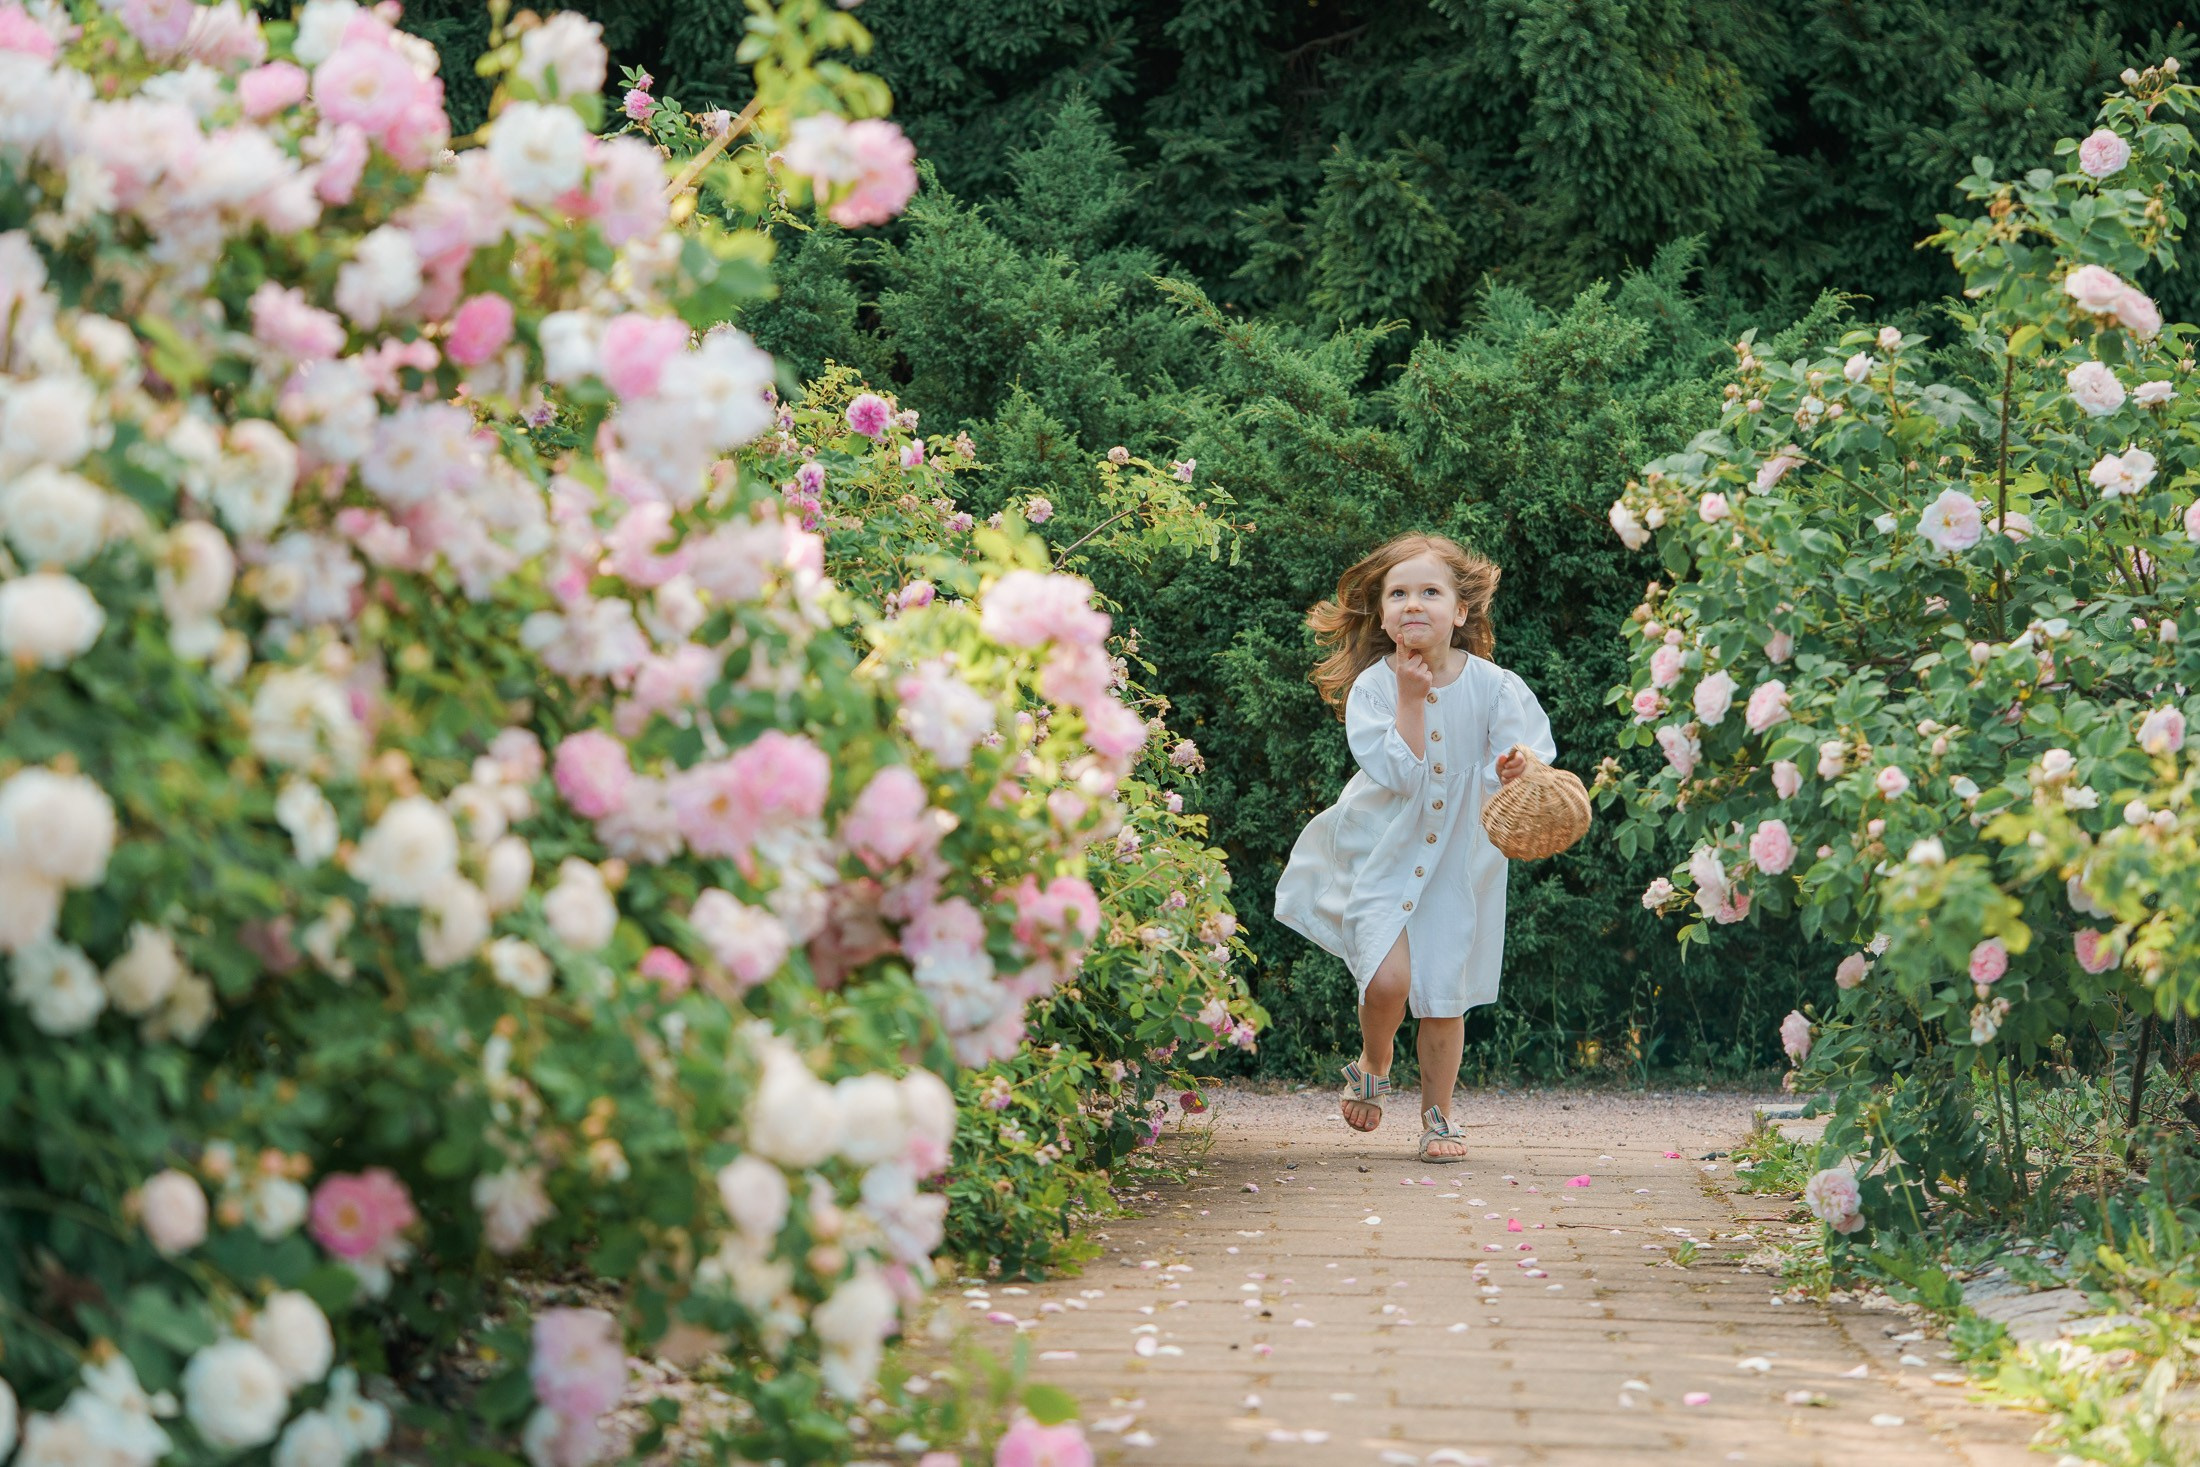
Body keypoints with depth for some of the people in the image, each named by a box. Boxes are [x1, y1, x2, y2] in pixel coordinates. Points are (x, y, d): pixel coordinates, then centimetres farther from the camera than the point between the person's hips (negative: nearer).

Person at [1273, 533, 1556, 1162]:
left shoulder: (1490, 685, -8)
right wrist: (1411, 699, -26)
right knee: (1387, 979, -18)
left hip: (1459, 857, 2)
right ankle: (1373, 1067, 15)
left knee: (1443, 993, 4)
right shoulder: (1372, 687, -13)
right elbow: (1399, 774, -22)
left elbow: (1526, 747, -13)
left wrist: (1519, 765, -36)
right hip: (1384, 851, -2)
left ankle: (1437, 1116, 24)